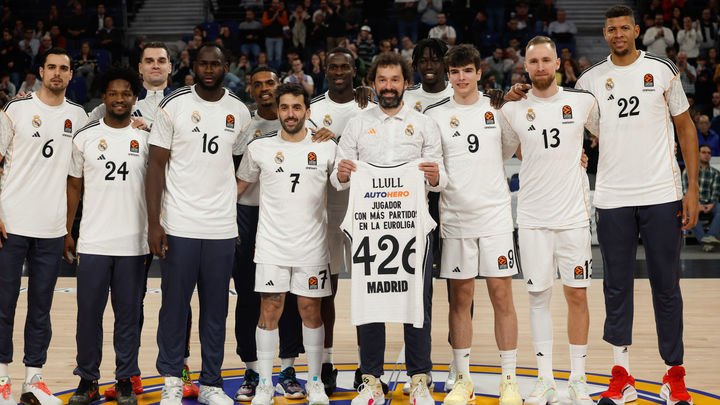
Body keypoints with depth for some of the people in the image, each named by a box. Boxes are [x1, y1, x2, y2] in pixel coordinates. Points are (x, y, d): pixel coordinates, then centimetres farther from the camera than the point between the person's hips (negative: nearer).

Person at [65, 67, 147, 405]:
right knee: (88, 314, 5)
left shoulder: (146, 138, 5)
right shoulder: (85, 136, 5)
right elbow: (74, 186, 9)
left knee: (128, 316, 6)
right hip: (93, 242, 0)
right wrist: (67, 233, 4)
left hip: (133, 244, 0)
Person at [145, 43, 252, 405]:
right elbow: (156, 165, -3)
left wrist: (244, 222, 11)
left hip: (222, 228, 3)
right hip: (179, 225, -3)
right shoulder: (173, 106, -2)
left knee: (216, 310, 9)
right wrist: (154, 223, -10)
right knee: (174, 306, 4)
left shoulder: (240, 111, 8)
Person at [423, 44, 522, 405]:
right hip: (454, 216, 0)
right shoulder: (434, 114, 3)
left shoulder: (498, 109, 7)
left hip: (495, 214, 0)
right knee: (460, 299, 6)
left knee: (502, 296, 1)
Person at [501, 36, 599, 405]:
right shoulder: (512, 109, 2)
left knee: (577, 294, 4)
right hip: (532, 217, 0)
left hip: (574, 213, 0)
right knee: (538, 295, 3)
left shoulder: (583, 102, 2)